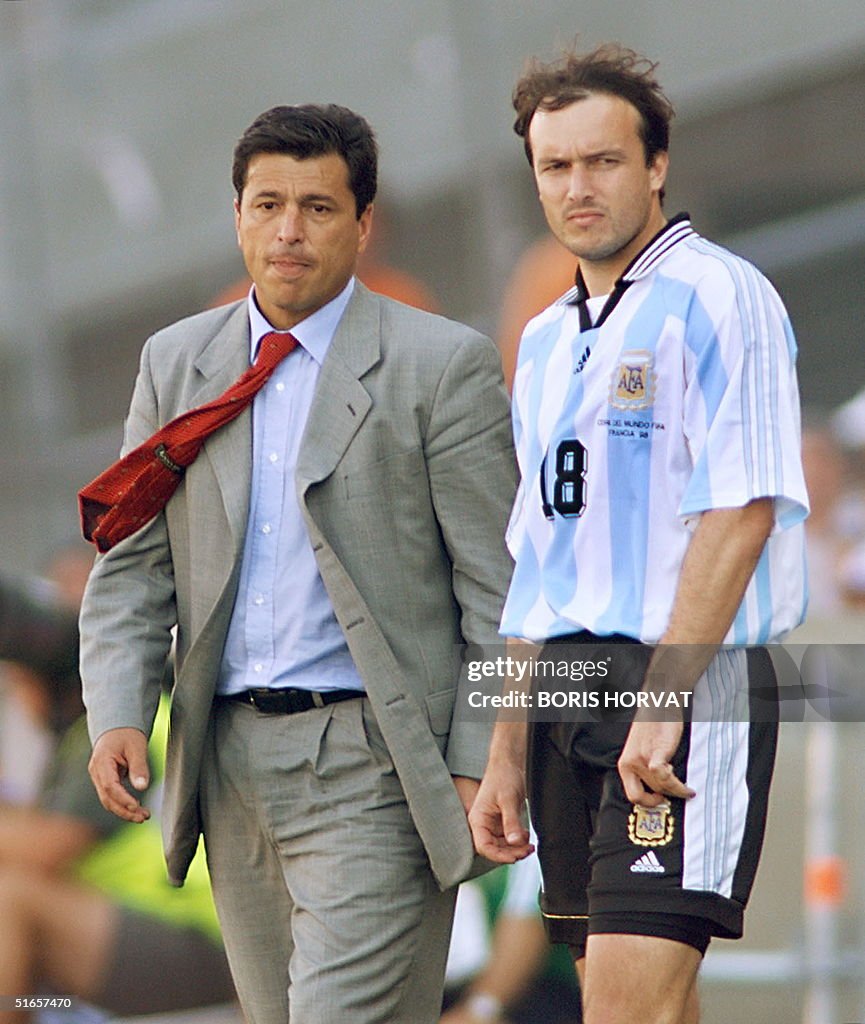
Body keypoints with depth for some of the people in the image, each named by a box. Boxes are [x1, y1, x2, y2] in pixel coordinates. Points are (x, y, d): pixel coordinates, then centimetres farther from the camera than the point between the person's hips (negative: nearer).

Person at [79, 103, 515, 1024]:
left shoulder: (442, 365, -2)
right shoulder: (175, 363, 13)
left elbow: (495, 588, -3)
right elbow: (131, 567, 14)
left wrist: (481, 767, -9)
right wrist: (117, 715, -2)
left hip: (371, 765, -5)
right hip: (229, 761, 6)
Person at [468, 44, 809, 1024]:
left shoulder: (715, 297, -5)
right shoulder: (548, 339, 21)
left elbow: (741, 513, -14)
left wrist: (663, 699, -20)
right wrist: (506, 754, 20)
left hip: (692, 685, -8)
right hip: (570, 693, 8)